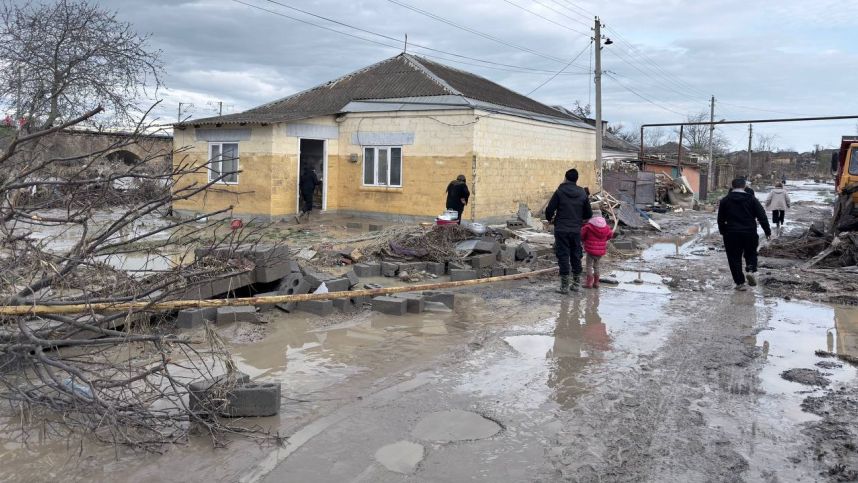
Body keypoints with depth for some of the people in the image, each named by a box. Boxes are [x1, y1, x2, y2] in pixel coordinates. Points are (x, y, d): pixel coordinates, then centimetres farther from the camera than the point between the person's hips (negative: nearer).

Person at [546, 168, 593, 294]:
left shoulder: (560, 192, -7)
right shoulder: (582, 194, 5)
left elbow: (549, 210, -9)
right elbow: (589, 214, 9)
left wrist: (550, 219, 11)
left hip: (561, 230, -4)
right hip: (576, 230, 4)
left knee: (563, 256, 0)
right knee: (576, 256, 14)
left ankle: (564, 285, 0)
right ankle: (576, 283, 22)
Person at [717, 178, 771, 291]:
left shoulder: (725, 201, 3)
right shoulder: (752, 199, 1)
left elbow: (721, 219, 9)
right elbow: (762, 217, -1)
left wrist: (723, 232, 21)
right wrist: (767, 231, 5)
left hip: (731, 234, 0)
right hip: (750, 233, 1)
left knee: (734, 258, 6)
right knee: (751, 254, 20)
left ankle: (740, 283, 4)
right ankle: (751, 270, -5)